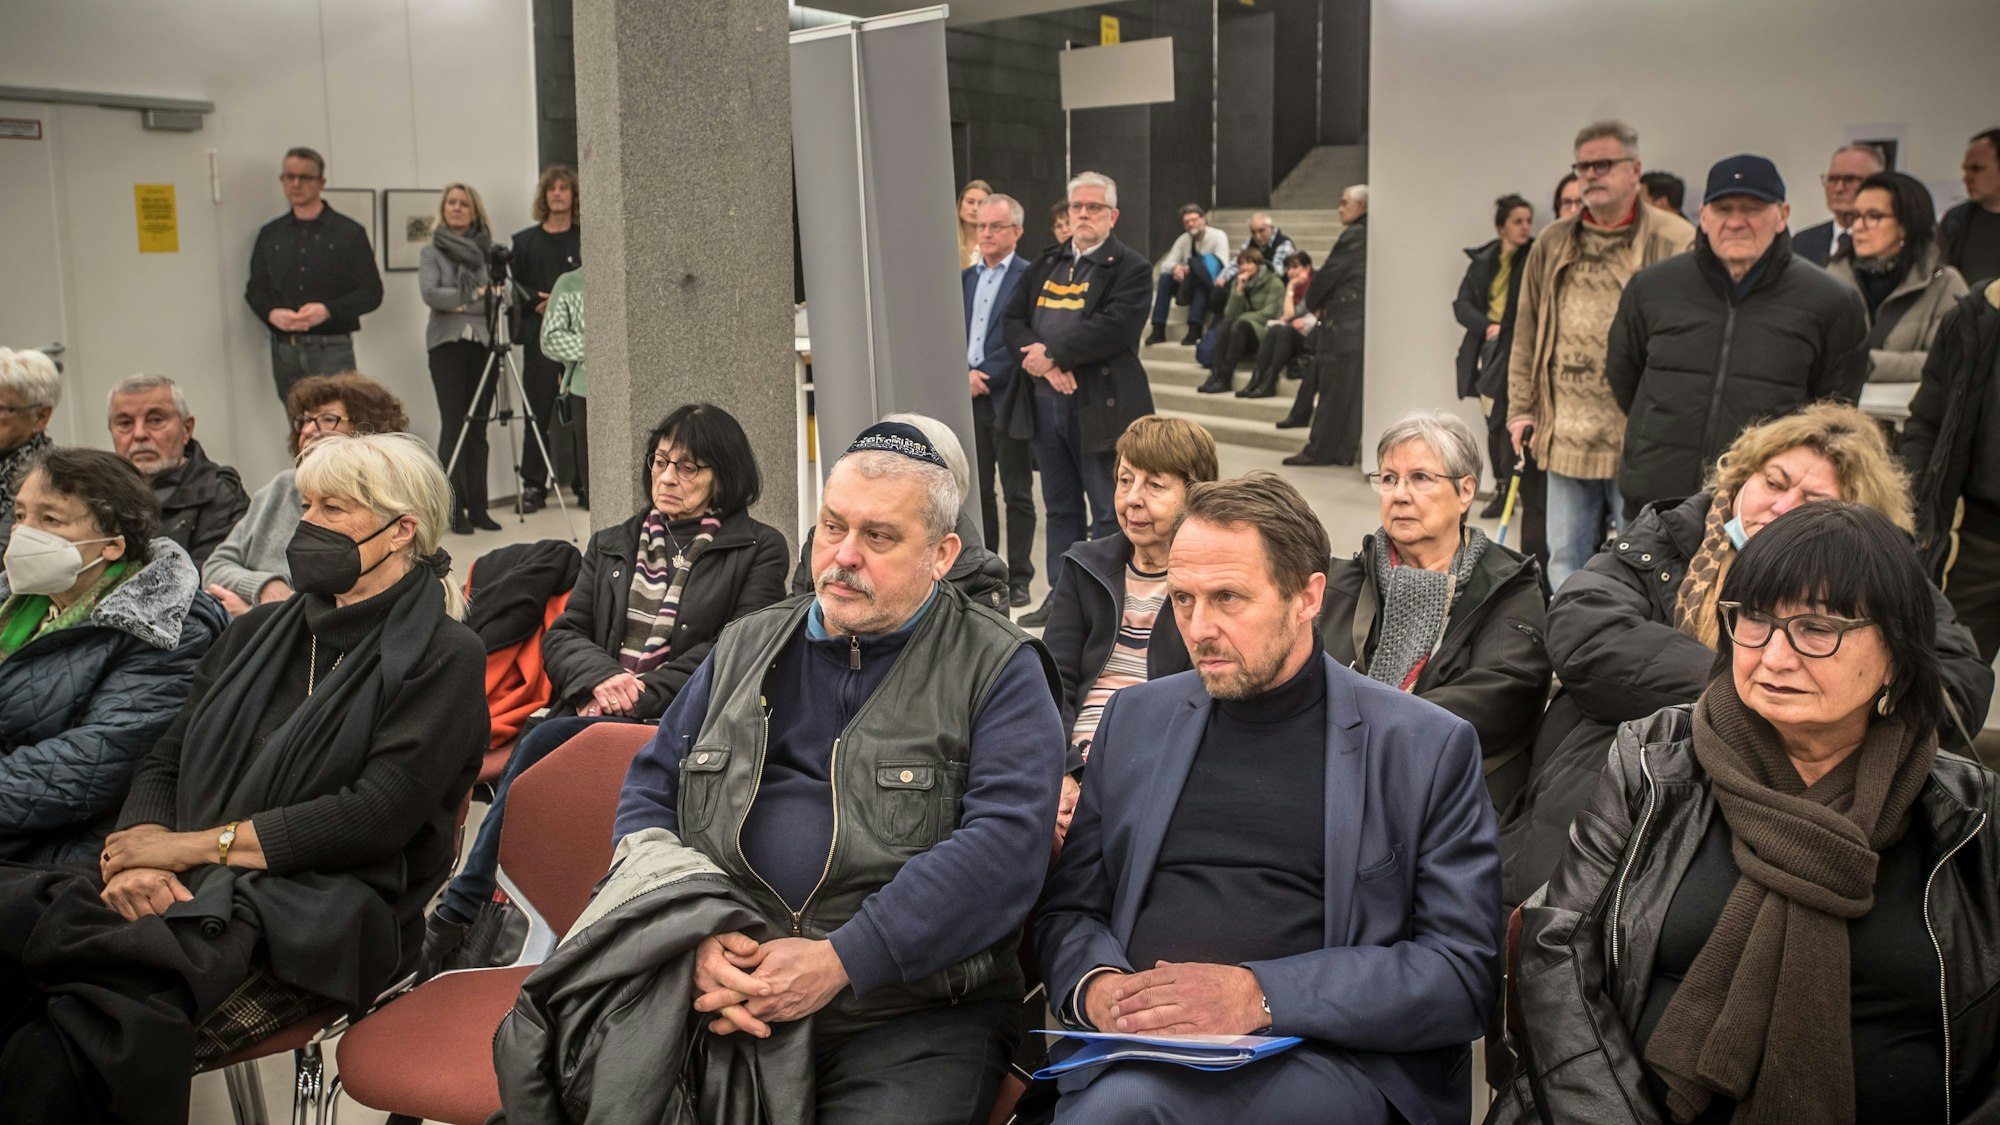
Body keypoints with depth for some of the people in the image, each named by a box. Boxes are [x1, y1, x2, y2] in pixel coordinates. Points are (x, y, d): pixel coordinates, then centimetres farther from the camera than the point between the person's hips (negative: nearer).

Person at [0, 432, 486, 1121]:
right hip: (188, 889, 6)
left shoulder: (443, 657, 0)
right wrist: (142, 851, -7)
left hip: (313, 916, -6)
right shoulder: (259, 633, 22)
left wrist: (201, 843, -10)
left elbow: (379, 815, -11)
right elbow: (163, 762, 16)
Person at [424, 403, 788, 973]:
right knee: (538, 748, -30)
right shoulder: (610, 545, 25)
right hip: (593, 710, 4)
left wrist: (641, 694, -14)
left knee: (545, 743, -29)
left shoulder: (759, 550, 9)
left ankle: (459, 914, -20)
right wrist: (603, 677, -8)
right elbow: (561, 635, 16)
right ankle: (483, 926, -25)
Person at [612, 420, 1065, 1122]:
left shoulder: (998, 670, 2)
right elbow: (648, 793, 15)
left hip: (909, 1015, -2)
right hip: (717, 987, 3)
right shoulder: (745, 648, 18)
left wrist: (839, 962, -18)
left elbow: (1006, 842, -11)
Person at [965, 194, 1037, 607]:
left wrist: (984, 377, -15)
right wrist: (964, 374, -4)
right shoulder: (965, 278, 14)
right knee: (979, 491, 11)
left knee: (1017, 494, 3)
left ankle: (1018, 580, 10)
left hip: (1007, 398, -6)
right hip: (970, 399, 6)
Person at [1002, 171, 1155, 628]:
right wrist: (1045, 362, -11)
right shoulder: (1046, 263, 15)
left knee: (1110, 512, 1)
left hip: (1100, 406, -6)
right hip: (1045, 402, 6)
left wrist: (1052, 351, -16)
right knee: (1060, 509, 15)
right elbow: (1012, 319, 7)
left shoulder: (1128, 266, -4)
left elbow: (1114, 327, -19)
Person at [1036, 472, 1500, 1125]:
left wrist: (1262, 994, -16)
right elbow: (1070, 908, 16)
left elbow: (1463, 975, -4)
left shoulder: (1427, 749, 2)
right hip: (1135, 1047, 4)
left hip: (1328, 1059, -4)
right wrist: (1095, 986, -8)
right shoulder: (1136, 719, 14)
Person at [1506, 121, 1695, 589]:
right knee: (1564, 559, 13)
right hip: (1565, 437, 5)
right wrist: (1521, 410, 10)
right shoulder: (1552, 245, 11)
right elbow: (1527, 336, 15)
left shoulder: (1676, 243, -5)